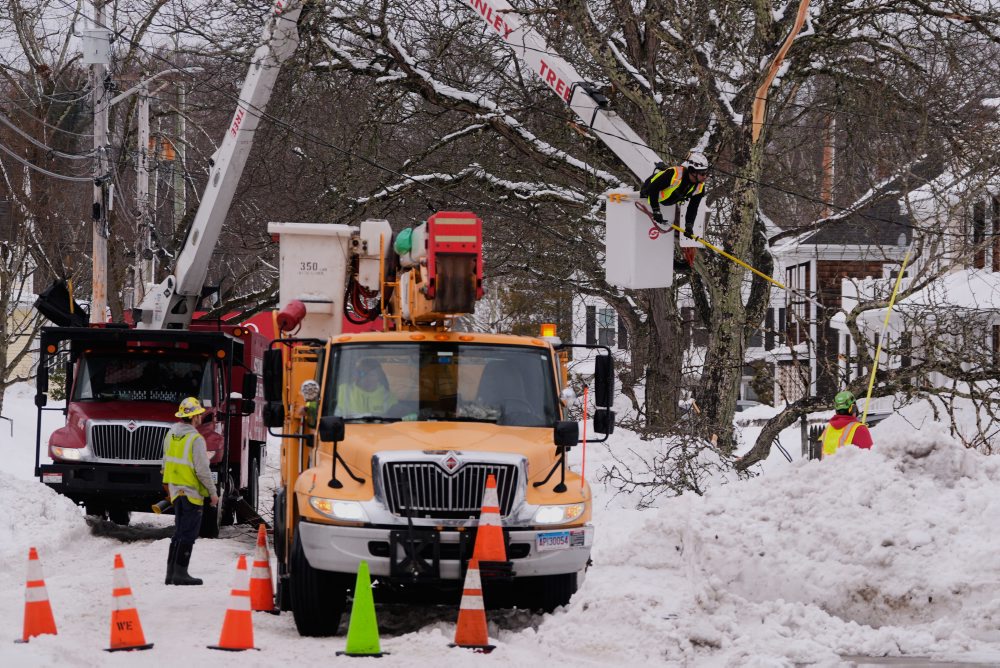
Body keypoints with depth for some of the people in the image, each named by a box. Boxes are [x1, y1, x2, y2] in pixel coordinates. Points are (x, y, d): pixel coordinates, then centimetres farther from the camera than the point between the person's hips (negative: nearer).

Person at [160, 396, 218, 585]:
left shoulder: (171, 434, 7)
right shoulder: (196, 439, -17)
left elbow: (166, 463, 15)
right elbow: (202, 470, -18)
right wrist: (212, 492, -9)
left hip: (176, 491, 8)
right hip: (192, 492, -8)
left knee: (179, 532, 16)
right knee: (188, 534, -3)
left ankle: (171, 572, 18)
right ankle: (180, 573, -4)